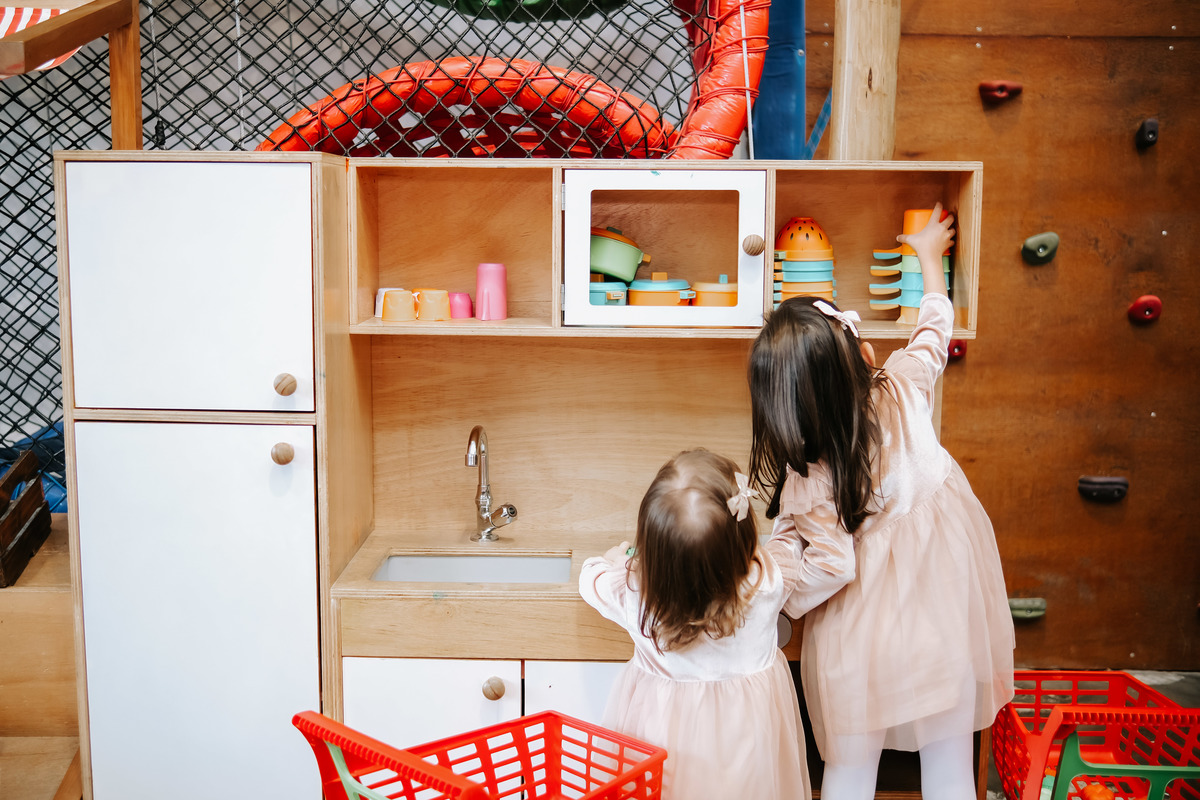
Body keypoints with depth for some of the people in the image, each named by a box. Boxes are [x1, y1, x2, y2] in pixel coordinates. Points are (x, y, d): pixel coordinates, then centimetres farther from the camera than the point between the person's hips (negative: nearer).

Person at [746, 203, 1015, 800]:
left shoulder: (805, 479, -21)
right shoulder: (902, 391, -13)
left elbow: (831, 565, -23)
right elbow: (935, 323, 7)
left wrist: (776, 602, -5)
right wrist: (929, 254, 24)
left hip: (862, 637, -3)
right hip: (948, 620, 3)